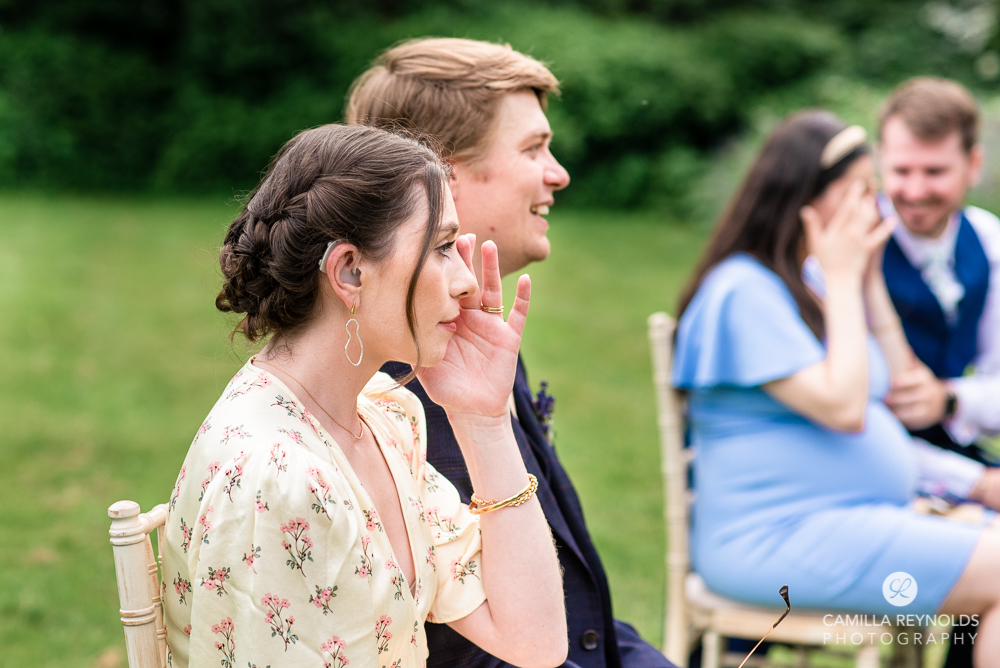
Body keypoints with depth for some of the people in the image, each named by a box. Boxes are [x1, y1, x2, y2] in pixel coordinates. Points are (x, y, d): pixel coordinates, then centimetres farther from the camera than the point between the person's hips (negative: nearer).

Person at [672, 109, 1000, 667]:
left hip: (874, 516, 9)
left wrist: (870, 277, 8)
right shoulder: (744, 290, -13)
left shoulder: (811, 283, 14)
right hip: (778, 536, -9)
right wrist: (843, 280, -12)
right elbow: (843, 407, -20)